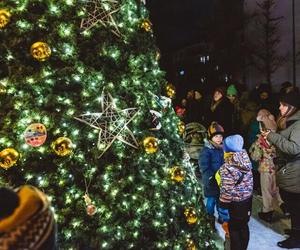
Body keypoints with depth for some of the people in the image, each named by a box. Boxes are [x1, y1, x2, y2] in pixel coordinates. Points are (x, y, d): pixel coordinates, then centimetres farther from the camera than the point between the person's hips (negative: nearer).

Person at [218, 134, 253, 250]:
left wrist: (223, 207, -15)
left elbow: (226, 191, -23)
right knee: (244, 226, 21)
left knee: (234, 229, 10)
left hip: (234, 203, -7)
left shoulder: (227, 168, -24)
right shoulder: (246, 162, -3)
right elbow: (250, 183, 8)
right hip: (247, 200, 7)